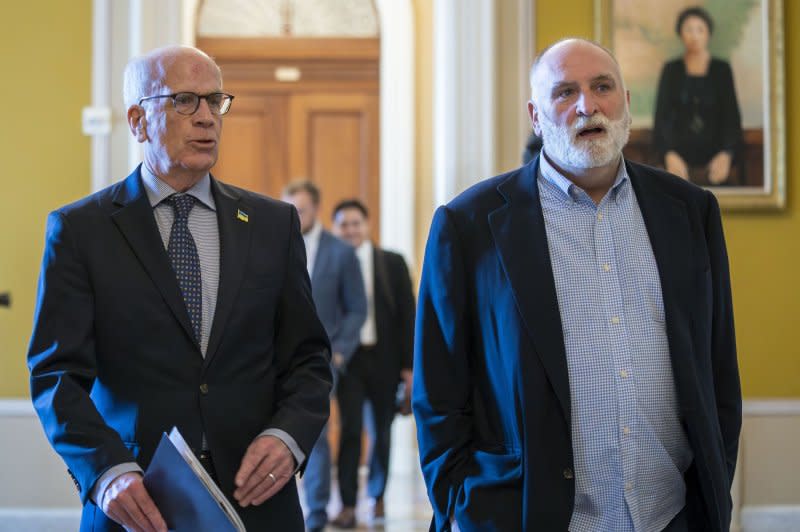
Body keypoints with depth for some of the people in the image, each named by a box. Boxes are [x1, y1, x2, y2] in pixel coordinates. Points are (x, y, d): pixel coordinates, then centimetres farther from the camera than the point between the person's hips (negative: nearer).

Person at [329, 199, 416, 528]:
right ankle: (348, 506, -6)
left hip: (383, 359, 2)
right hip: (348, 358, -1)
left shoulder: (392, 263, 4)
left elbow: (407, 315, 3)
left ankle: (377, 497, 28)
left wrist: (409, 365, -1)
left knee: (381, 432, 10)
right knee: (350, 429, -9)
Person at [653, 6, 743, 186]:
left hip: (715, 157, 0)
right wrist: (669, 155, -21)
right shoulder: (671, 70, 6)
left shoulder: (722, 69, 5)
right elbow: (662, 116, -2)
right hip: (680, 158, 0)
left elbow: (731, 116, -2)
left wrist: (726, 155, -20)